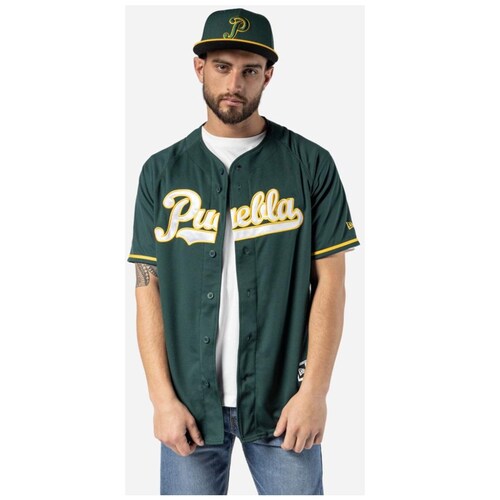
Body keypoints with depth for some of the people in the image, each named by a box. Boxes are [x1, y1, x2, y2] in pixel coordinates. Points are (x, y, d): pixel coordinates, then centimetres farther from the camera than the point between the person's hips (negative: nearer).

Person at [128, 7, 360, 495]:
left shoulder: (311, 165, 0)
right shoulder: (162, 172, 5)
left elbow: (329, 281, -1)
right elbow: (148, 288, 3)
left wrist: (314, 389, -8)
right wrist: (162, 397, -4)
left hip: (283, 400, -1)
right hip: (191, 401, 1)